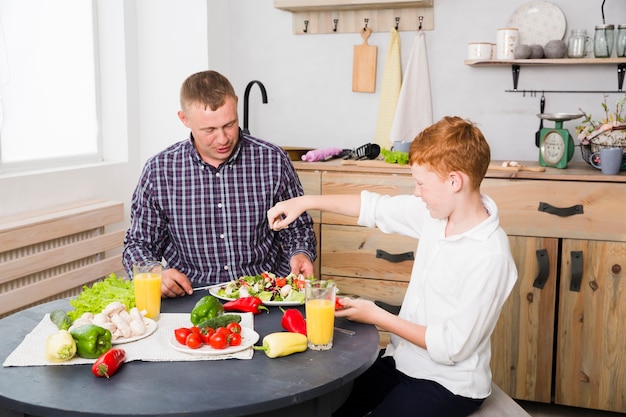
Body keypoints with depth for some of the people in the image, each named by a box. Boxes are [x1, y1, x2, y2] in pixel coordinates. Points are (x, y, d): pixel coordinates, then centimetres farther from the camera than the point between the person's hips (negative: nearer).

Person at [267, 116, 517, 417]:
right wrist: (305, 202, 5)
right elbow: (375, 207, 8)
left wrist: (378, 317, -17)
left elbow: (452, 347, -23)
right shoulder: (436, 211, -5)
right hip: (401, 361, 7)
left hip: (448, 385, -7)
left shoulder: (490, 257, -27)